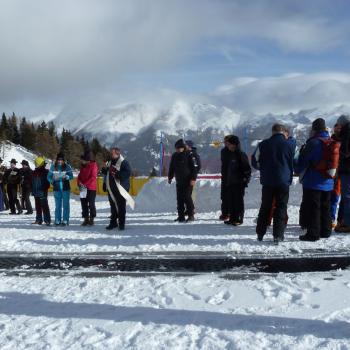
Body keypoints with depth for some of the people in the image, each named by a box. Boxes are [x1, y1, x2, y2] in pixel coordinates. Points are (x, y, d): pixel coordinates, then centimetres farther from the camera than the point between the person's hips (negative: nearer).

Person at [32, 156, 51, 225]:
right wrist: (33, 190, 14)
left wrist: (44, 189, -15)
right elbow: (32, 182, 20)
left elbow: (47, 182, -9)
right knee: (38, 207, 11)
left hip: (42, 193, -7)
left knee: (45, 207, -8)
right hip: (36, 193, 7)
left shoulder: (46, 172, -6)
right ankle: (38, 220, 18)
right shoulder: (34, 172, 14)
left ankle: (47, 220, -6)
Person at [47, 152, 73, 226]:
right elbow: (49, 176, 8)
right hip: (57, 188, 1)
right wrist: (52, 181, -10)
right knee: (57, 205, 5)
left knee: (65, 204, -1)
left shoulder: (67, 166, -1)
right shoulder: (53, 166, 4)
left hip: (65, 188, -1)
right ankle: (57, 220, 9)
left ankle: (65, 220, 3)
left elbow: (71, 176, -3)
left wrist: (66, 176, -23)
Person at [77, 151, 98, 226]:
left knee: (91, 204, -2)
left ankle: (91, 219, 7)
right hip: (83, 188, 7)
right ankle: (86, 219, 15)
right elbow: (80, 175, 18)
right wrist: (79, 182, -2)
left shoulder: (93, 165, -9)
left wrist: (85, 184, -18)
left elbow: (93, 177, -16)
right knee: (84, 203, 7)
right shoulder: (82, 166, 12)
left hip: (91, 188, -7)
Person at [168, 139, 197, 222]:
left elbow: (193, 167, -9)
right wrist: (170, 177, 21)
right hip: (179, 181, 6)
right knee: (179, 198, 5)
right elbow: (171, 168, 22)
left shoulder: (188, 155, -6)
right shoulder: (174, 156, 10)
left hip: (188, 181, -6)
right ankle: (181, 216, 11)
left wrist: (193, 178, -14)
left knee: (187, 197, -9)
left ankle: (191, 215, 1)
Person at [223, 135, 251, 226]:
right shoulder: (230, 154, 15)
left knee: (238, 201, -3)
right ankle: (232, 218, 16)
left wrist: (245, 179, -15)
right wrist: (226, 180, 19)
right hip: (230, 182, 8)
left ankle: (239, 219, 3)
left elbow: (247, 169, -10)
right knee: (231, 201, 9)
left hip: (239, 183, -8)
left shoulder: (241, 155, -9)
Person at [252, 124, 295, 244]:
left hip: (267, 181, 2)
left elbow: (255, 161, 5)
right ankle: (278, 235, -2)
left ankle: (260, 234, 19)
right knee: (281, 208, 4)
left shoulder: (263, 145, -1)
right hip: (284, 181, -2)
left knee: (265, 207, 13)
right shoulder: (290, 145, -4)